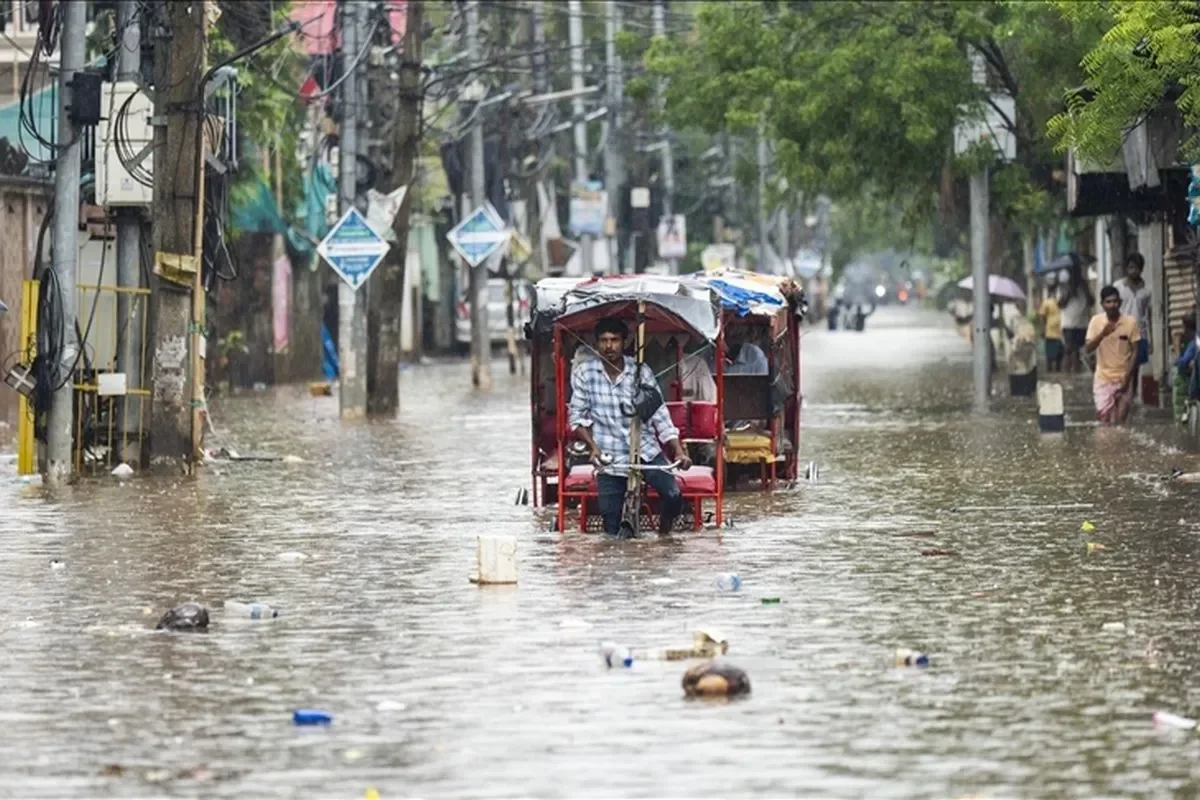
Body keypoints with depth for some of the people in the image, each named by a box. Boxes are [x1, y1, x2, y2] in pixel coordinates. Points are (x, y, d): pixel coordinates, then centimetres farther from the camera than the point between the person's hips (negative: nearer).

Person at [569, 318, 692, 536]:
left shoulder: (641, 372, -2)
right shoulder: (584, 372, -2)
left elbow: (660, 416, -1)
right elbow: (578, 417, 3)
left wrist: (679, 451, -10)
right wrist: (593, 447, -12)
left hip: (646, 450, 0)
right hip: (609, 457, 0)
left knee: (673, 496, -18)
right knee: (612, 530, -6)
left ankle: (664, 532, 11)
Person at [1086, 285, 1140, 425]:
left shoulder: (1130, 322, -7)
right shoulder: (1096, 321, -4)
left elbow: (1135, 351, -3)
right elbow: (1088, 348, -9)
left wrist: (1127, 377, -10)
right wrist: (1102, 334, -26)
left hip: (1124, 378, 0)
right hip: (1103, 378, 0)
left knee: (1120, 421, 4)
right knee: (1103, 417, -9)